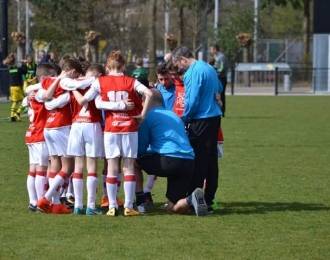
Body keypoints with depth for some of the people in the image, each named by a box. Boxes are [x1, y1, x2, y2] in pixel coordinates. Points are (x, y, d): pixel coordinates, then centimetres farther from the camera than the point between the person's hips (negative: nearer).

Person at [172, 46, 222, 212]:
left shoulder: (193, 72, -15)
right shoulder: (208, 68, 13)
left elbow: (192, 101, -16)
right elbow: (219, 88, 28)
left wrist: (184, 119, -3)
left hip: (201, 121, -9)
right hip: (214, 117, 9)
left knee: (198, 160, -4)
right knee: (211, 159, 10)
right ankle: (208, 199, 15)